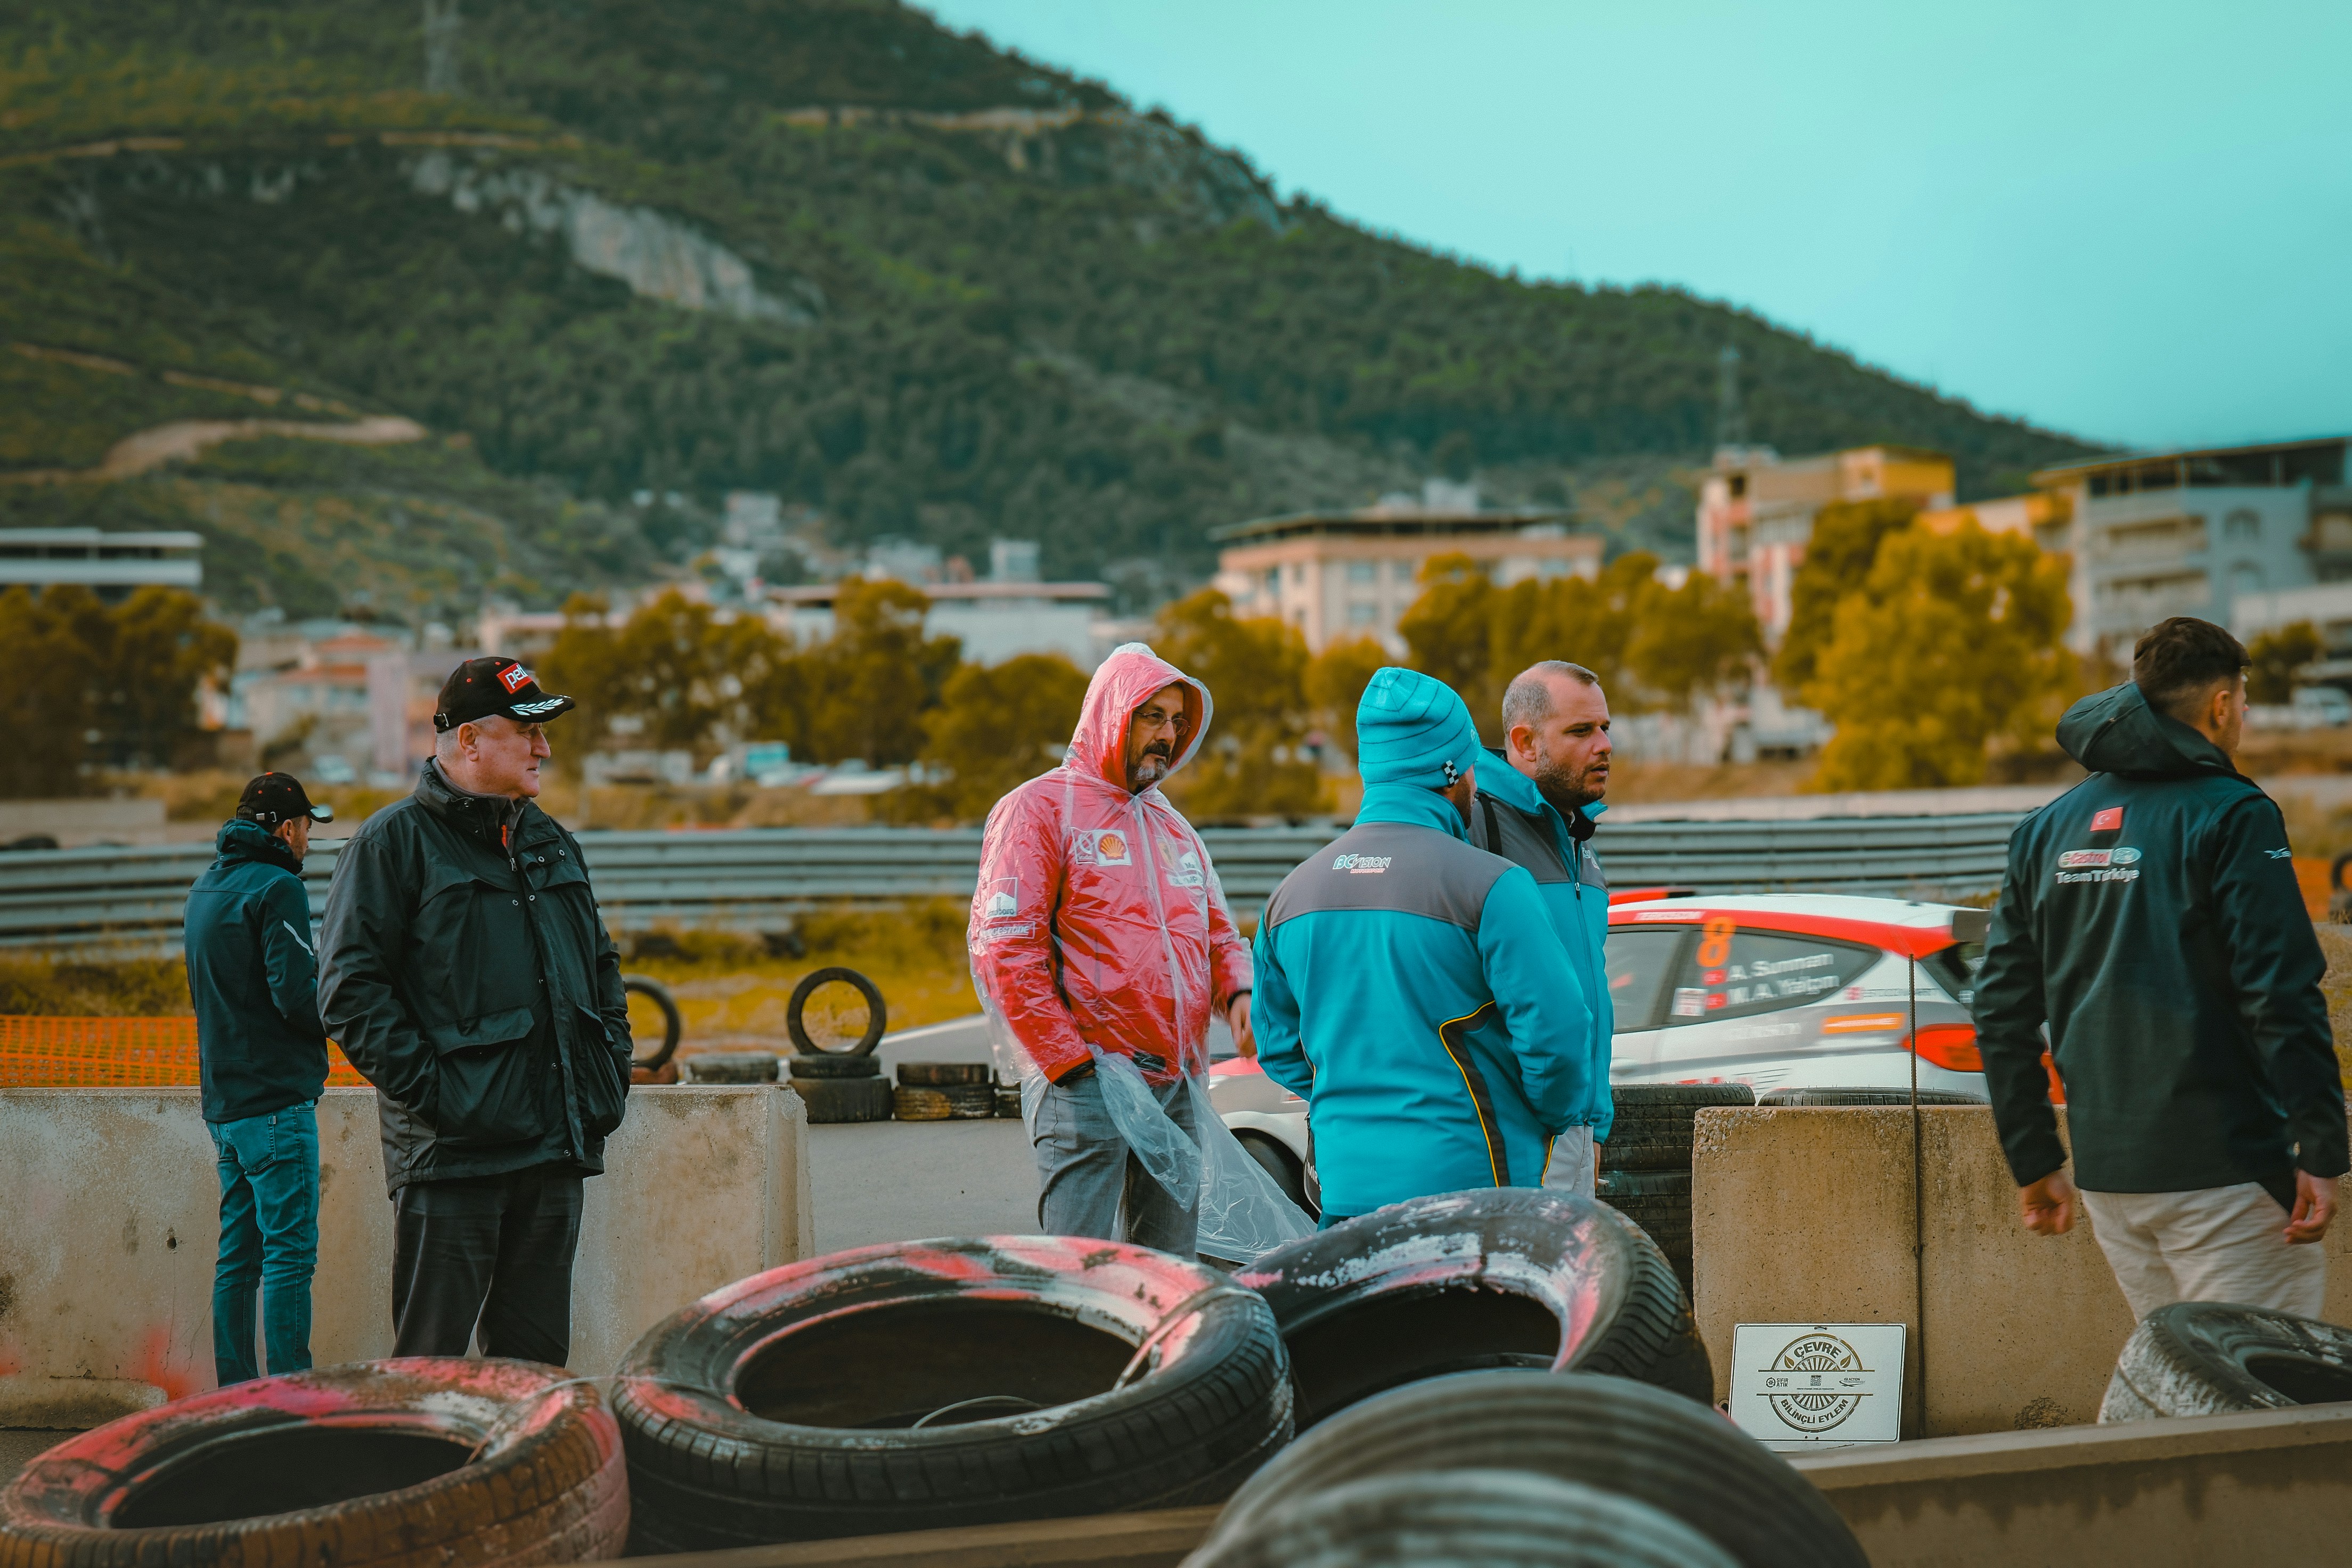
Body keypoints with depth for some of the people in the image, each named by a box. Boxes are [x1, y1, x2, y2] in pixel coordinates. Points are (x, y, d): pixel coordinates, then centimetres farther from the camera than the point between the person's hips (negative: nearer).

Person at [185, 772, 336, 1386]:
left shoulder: (206, 889, 17)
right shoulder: (276, 887, -12)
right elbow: (296, 993, -21)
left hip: (223, 1100, 9)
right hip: (276, 1100, -9)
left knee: (238, 1255, 12)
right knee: (290, 1253, -8)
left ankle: (235, 1391, 15)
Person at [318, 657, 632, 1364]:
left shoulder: (552, 844, 19)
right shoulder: (394, 841, -3)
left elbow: (601, 966, 27)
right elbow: (351, 988, -10)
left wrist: (611, 1069, 14)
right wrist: (426, 1086, -16)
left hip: (556, 1148, 7)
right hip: (452, 1151, -7)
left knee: (537, 1355, 11)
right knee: (431, 1360, -4)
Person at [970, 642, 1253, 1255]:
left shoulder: (1173, 827, 22)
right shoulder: (1041, 808, -2)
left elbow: (1218, 933, 24)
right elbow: (1002, 949, -9)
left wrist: (1239, 994, 0)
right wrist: (1069, 1062, -13)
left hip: (1178, 1086, 7)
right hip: (1086, 1086, -7)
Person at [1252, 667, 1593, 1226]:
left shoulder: (1293, 893, 9)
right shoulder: (1491, 887, -11)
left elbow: (1279, 1044, 17)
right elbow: (1555, 1030, -14)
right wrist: (1556, 1116, 5)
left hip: (1346, 1185, 6)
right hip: (1466, 1180, -6)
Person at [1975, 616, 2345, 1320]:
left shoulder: (2046, 831, 12)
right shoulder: (2231, 817, -7)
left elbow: (2001, 1012, 12)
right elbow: (2283, 998, -16)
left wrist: (2035, 1160, 16)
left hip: (2106, 1176, 7)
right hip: (2222, 1170, -7)